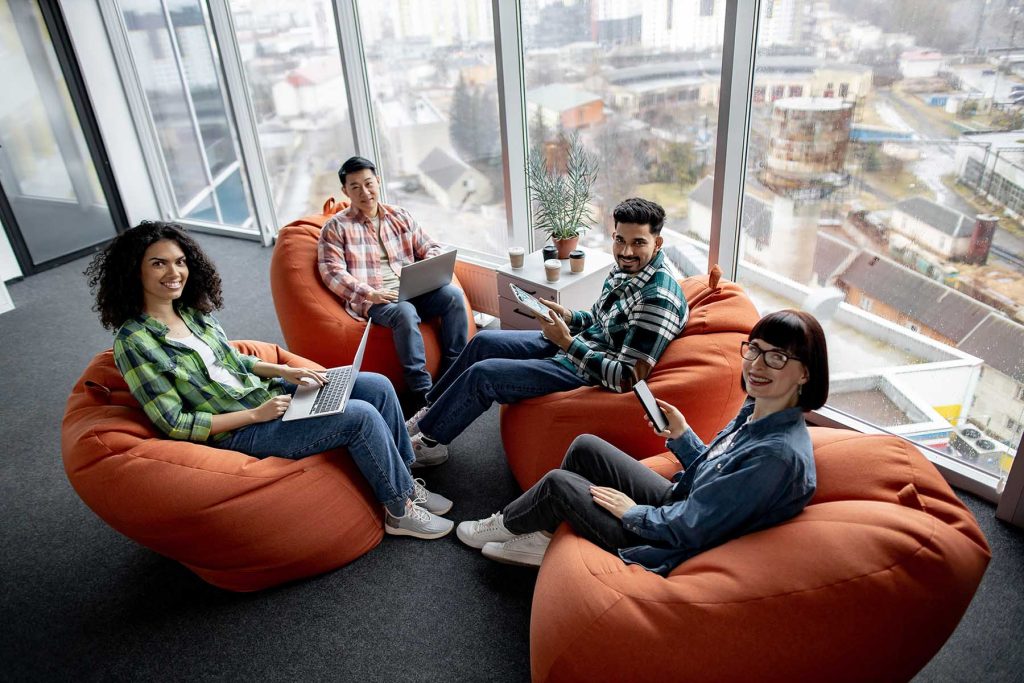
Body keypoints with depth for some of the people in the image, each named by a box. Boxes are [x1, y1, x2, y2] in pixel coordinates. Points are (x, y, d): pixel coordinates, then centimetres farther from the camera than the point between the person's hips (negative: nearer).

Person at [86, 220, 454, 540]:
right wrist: (255, 414, -18)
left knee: (378, 386, -4)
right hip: (238, 431, -8)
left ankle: (405, 477, 12)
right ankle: (401, 511, -3)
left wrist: (284, 370, -1)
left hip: (268, 394, 8)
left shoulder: (195, 310, 5)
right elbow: (174, 423, -15)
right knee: (361, 416, -23)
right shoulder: (133, 342, -15)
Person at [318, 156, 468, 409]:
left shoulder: (400, 216, 20)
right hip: (373, 301, -4)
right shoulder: (336, 227, 7)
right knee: (405, 312, -37)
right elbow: (332, 272, -4)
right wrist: (369, 293, -19)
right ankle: (422, 393, -33)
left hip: (414, 291, 4)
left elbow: (430, 247, 21)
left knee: (452, 294, -24)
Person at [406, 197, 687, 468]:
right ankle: (433, 410, 30)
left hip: (588, 372, -9)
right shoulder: (625, 268, -1)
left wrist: (567, 342, -29)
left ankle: (429, 439, 13)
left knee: (482, 374, -11)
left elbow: (628, 378, -30)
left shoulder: (657, 299, -29)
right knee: (484, 341, 11)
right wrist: (568, 316, -6)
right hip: (575, 341, 9)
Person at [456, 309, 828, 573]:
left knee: (558, 482, -4)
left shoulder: (780, 455, -32)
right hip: (676, 501, 9)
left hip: (673, 550, -8)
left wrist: (632, 512, -13)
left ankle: (502, 525, 28)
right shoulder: (756, 411, -4)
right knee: (584, 447, 8)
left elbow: (691, 529, -27)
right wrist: (681, 436, -2)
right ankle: (541, 539, 22)